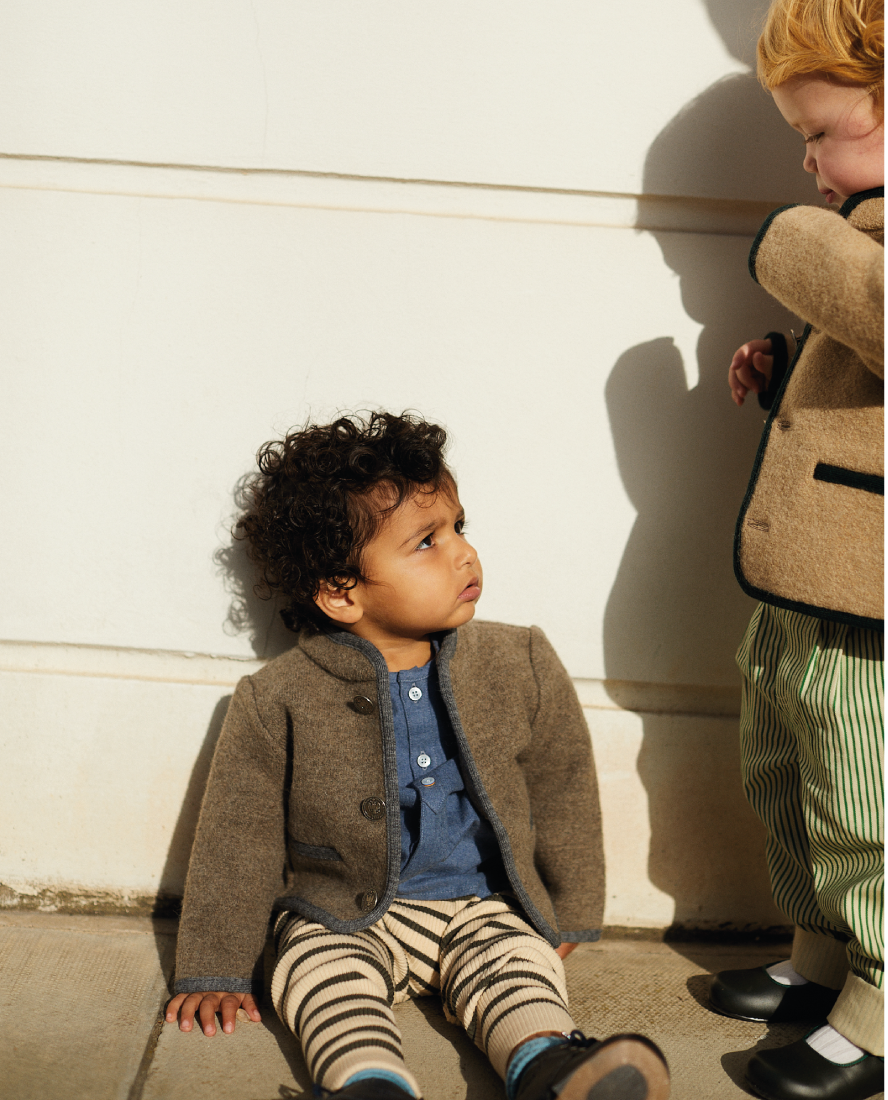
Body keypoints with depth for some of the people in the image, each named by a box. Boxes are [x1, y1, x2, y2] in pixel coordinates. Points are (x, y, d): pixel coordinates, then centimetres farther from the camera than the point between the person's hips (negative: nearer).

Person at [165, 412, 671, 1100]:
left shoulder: (521, 667, -3)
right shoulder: (278, 705, -11)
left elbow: (563, 791, 10)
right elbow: (237, 842, -2)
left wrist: (570, 916, 16)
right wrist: (215, 974, 2)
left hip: (482, 907, 1)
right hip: (343, 917, -1)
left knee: (514, 964, -26)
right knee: (327, 977, -28)